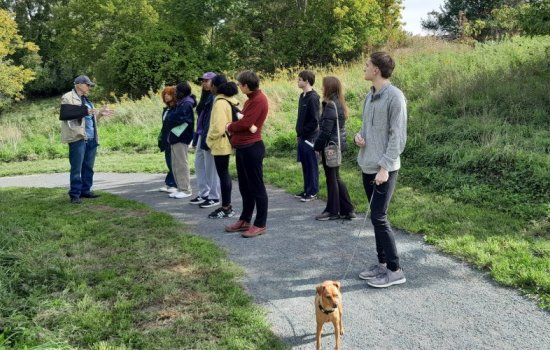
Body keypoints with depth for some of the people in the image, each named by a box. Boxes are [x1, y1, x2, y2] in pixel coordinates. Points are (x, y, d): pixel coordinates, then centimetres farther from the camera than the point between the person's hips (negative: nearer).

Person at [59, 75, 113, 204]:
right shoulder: (68, 98, -4)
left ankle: (85, 190, 20)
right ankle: (75, 194, -2)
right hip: (78, 137, -8)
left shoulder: (85, 99, 23)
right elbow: (64, 115, -19)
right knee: (76, 168, -6)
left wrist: (100, 113, 13)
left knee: (88, 167, 11)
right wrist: (85, 111, -22)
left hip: (91, 138, 8)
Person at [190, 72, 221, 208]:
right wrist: (197, 136, 16)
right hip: (201, 136, 10)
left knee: (211, 168, -1)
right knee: (199, 165, 14)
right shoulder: (205, 97, 17)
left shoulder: (216, 99, -14)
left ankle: (214, 197, 9)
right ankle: (203, 194, 23)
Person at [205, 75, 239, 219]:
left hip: (221, 144, -10)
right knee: (224, 174, 15)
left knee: (223, 174, -3)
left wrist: (210, 137, -8)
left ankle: (226, 208, 4)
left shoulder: (220, 102, -18)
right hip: (226, 142, 10)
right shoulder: (231, 100, 11)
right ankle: (227, 205, 22)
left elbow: (218, 127, -23)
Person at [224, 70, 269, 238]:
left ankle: (260, 224, 4)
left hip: (252, 148, -10)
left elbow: (245, 123, -19)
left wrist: (229, 127, -2)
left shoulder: (259, 100, -15)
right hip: (242, 147, 10)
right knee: (245, 187, 16)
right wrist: (232, 128, 1)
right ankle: (245, 220, 26)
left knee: (256, 187, -3)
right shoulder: (251, 99, 17)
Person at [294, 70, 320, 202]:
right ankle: (307, 190, 23)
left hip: (309, 137, -8)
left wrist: (303, 132, -13)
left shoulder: (313, 98, -16)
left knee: (311, 165, 0)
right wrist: (298, 133, 14)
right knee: (305, 165, 14)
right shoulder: (302, 96, 11)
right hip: (302, 137, 8)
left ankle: (313, 192, 9)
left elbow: (314, 120, -18)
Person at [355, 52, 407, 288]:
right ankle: (382, 263, 25)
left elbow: (398, 136, -17)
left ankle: (395, 270, 5)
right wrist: (359, 136, 0)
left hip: (384, 169, -8)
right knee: (376, 217, 13)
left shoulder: (395, 96, -14)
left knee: (379, 218, -7)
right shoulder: (370, 96, 11)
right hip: (367, 166, 8)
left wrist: (385, 167, -20)